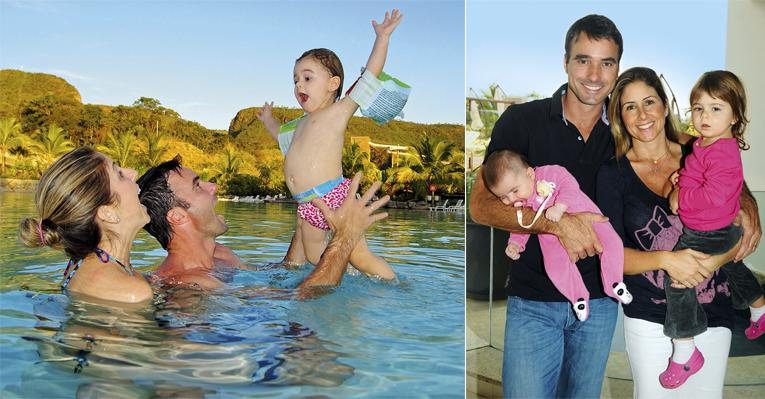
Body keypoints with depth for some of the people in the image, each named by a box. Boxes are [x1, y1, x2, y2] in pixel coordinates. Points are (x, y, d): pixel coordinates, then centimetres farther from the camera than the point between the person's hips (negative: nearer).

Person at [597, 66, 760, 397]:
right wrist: (665, 259, -22)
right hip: (649, 319, -1)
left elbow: (745, 232, 4)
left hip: (714, 316, 2)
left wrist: (715, 260, -15)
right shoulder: (614, 174, -4)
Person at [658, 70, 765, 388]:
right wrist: (680, 179, 0)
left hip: (708, 235, -11)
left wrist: (679, 198, -23)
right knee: (730, 265, 33)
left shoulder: (723, 152, -26)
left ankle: (684, 350, -11)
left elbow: (714, 195, -34)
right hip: (723, 231, 11)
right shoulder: (702, 144, 5)